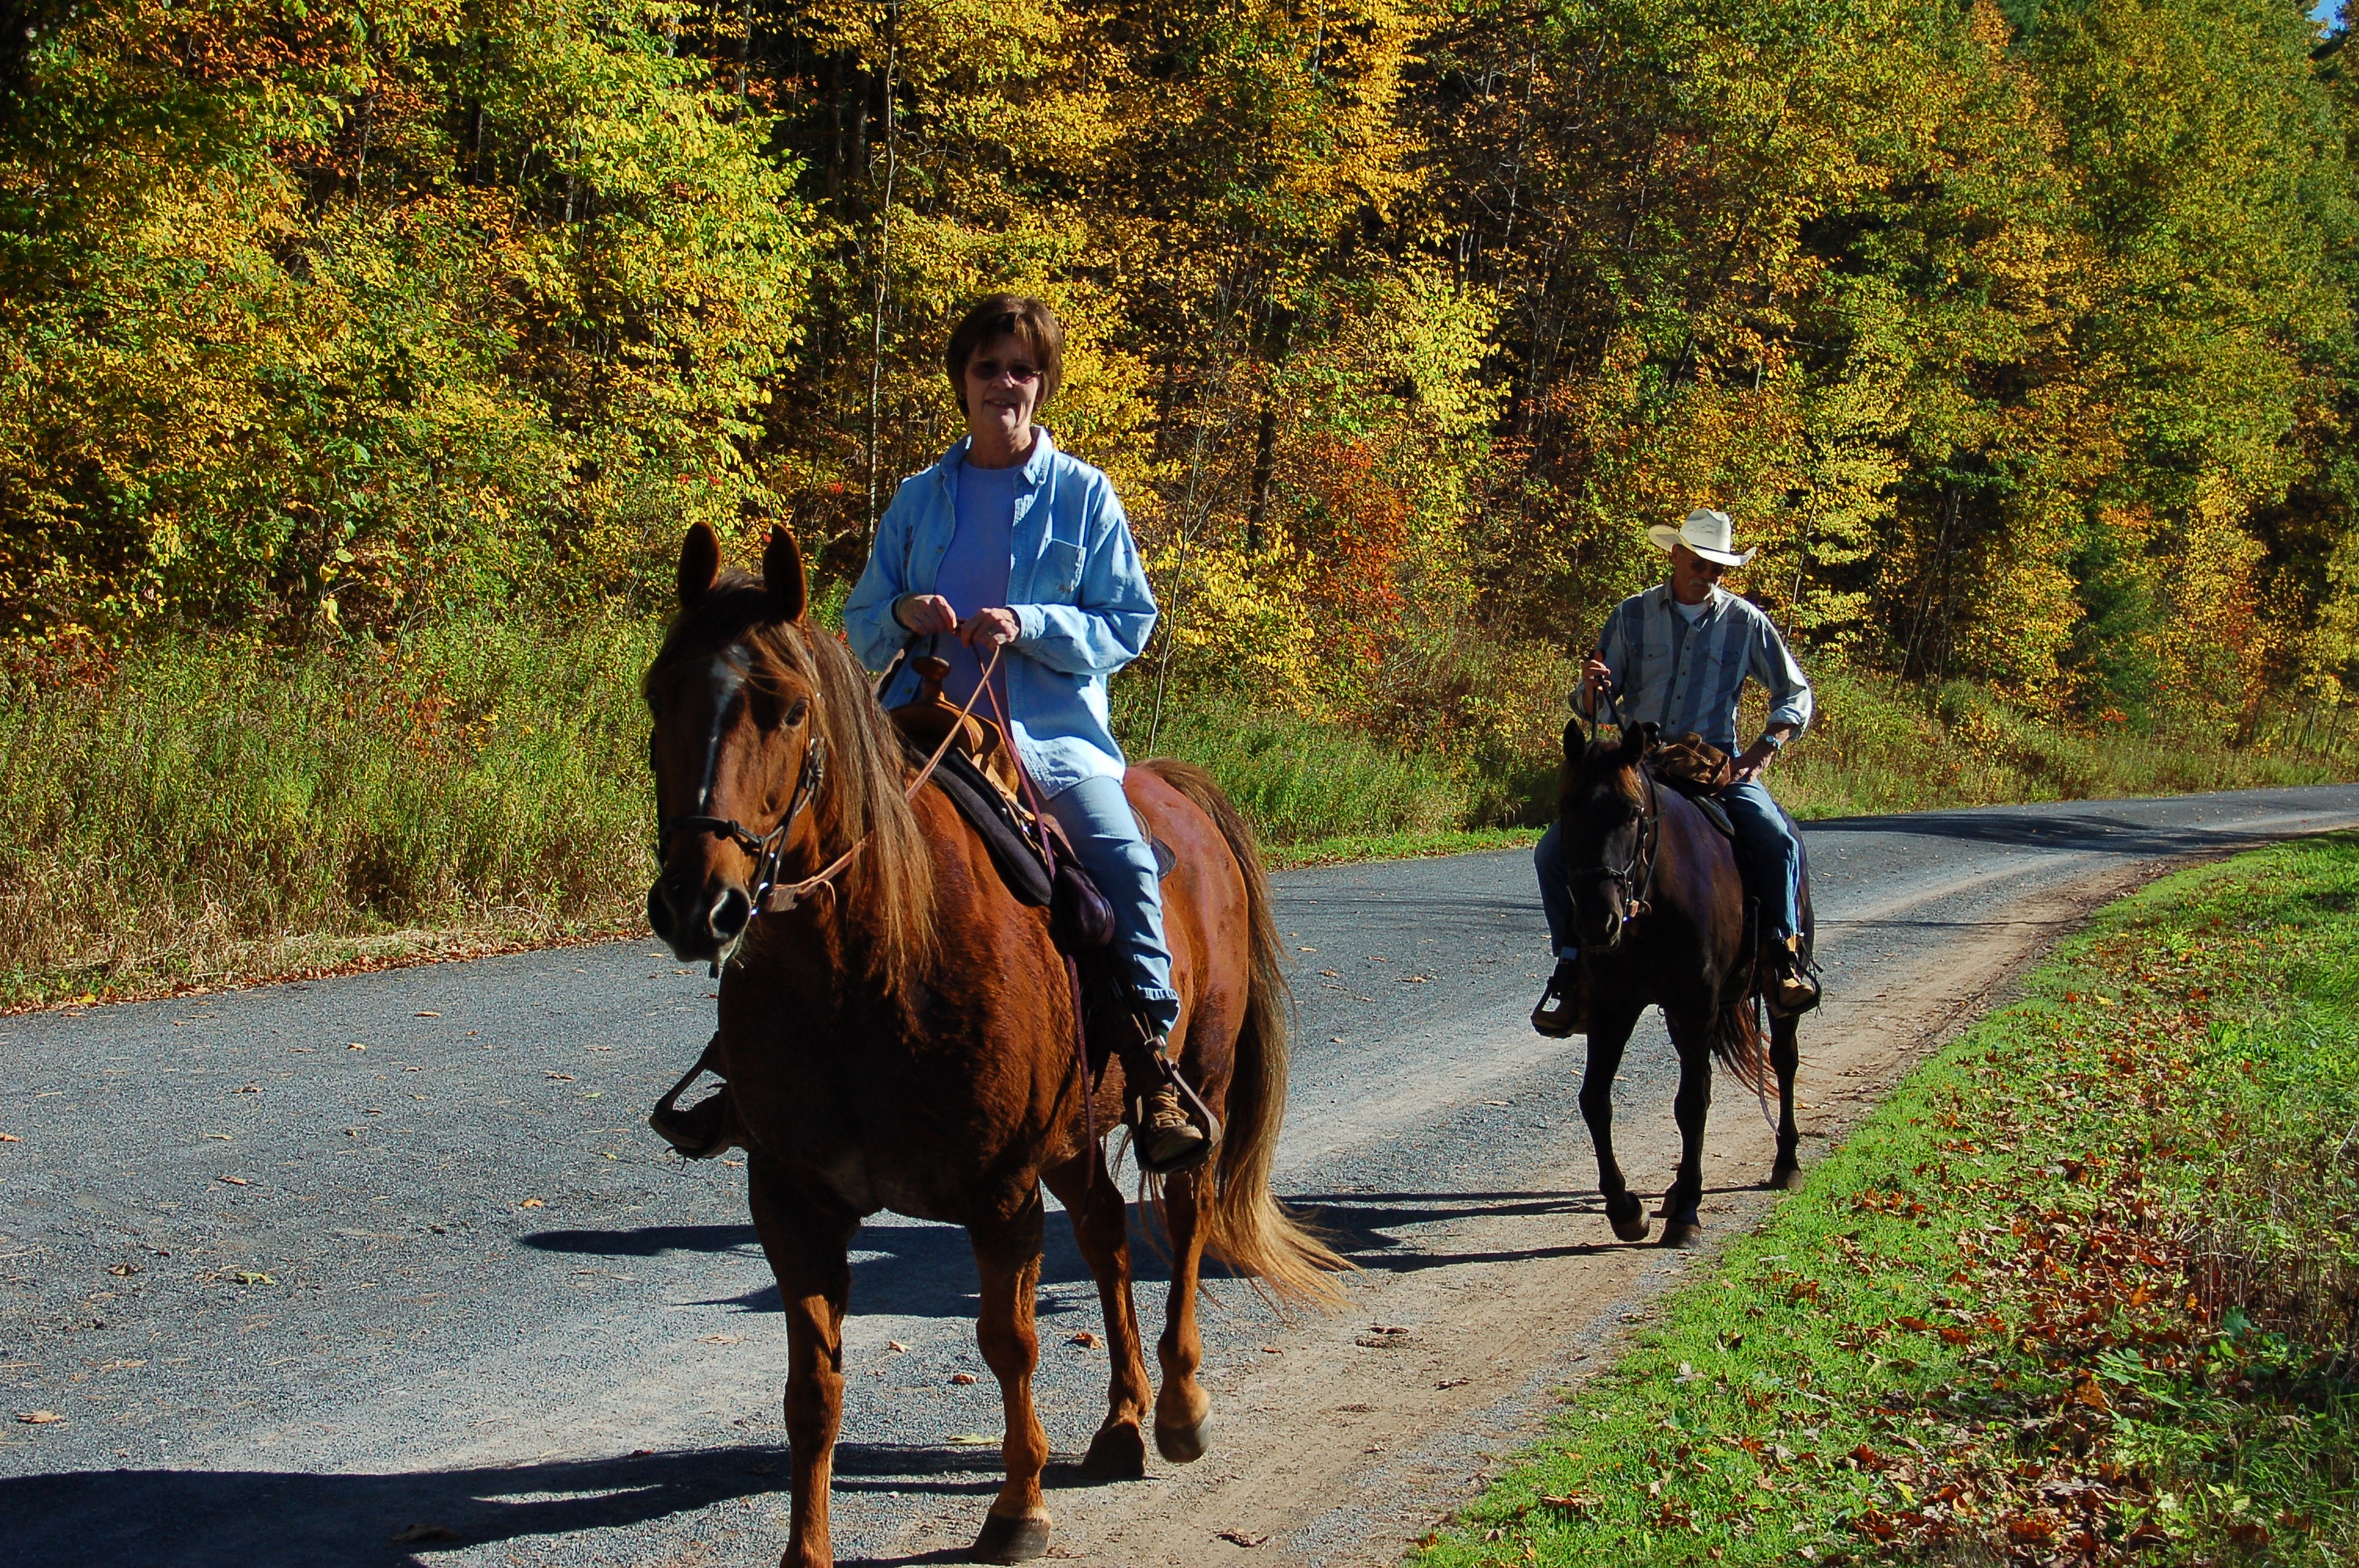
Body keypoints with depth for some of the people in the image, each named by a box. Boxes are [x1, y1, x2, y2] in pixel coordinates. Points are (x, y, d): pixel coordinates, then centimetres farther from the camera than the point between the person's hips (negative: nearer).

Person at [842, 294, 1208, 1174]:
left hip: (1055, 736, -2)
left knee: (1127, 862, -26)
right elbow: (861, 628, 15)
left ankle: (1153, 1076, -21)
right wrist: (903, 618, -9)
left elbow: (1128, 623, 1)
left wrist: (1029, 626, -15)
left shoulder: (1084, 495, 6)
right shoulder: (920, 500, 13)